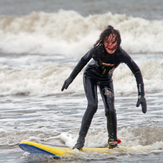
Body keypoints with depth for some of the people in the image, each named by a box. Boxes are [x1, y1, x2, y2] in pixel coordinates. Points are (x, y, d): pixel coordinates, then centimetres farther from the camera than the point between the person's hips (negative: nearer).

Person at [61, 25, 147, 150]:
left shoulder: (121, 54, -30)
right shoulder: (98, 50, -32)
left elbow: (137, 72, -21)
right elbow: (83, 61, -13)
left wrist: (141, 95, -25)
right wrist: (70, 78, -3)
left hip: (106, 80, 2)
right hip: (91, 76, -2)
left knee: (110, 110, -11)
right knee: (92, 105, -21)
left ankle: (113, 140, 10)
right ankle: (81, 140, -16)